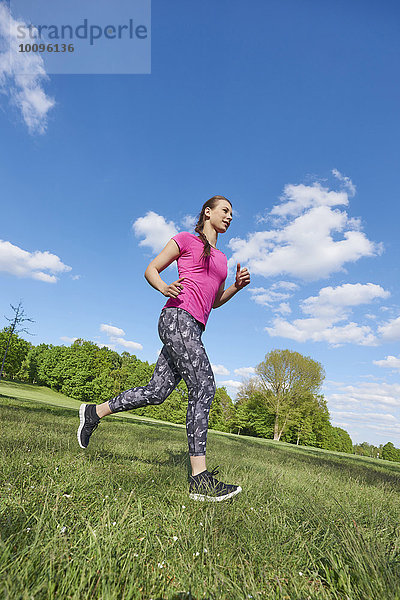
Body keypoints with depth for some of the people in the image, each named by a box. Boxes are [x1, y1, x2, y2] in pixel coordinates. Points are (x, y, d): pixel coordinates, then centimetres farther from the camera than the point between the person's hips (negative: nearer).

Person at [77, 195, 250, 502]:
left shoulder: (221, 257, 27)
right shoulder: (186, 239, 7)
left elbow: (215, 301, 28)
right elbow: (151, 270, 6)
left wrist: (237, 285, 11)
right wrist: (165, 288, -15)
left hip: (194, 327, 8)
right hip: (178, 317, -8)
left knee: (157, 391, 5)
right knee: (204, 386, -17)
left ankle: (94, 412, 24)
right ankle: (200, 478, -11)